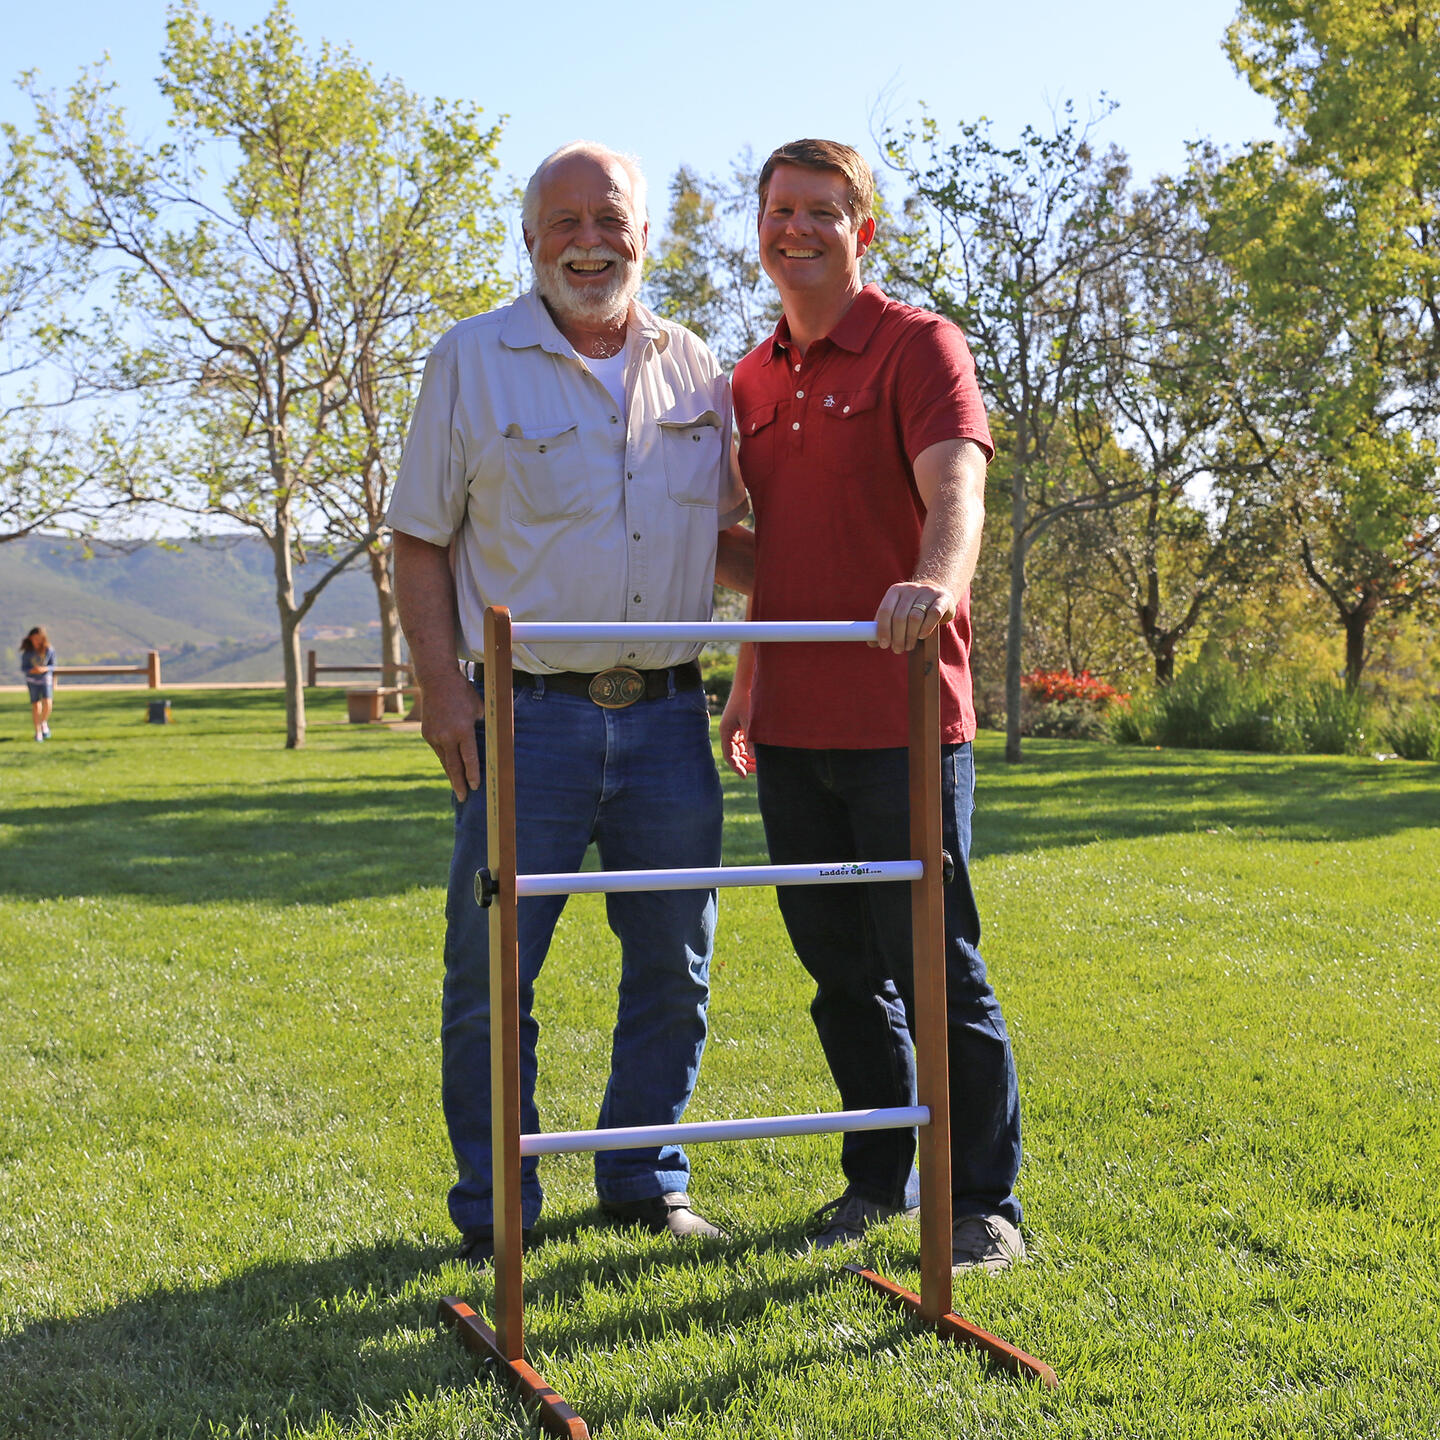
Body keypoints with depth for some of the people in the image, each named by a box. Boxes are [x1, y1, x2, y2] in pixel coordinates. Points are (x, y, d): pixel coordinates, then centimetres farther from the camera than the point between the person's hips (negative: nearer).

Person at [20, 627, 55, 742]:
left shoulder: (49, 650, -11)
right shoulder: (27, 652, -11)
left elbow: (52, 666, -3)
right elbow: (23, 667, -6)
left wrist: (44, 669, -23)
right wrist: (32, 670, -26)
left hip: (46, 678, 0)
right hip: (32, 680, 0)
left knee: (47, 703, -16)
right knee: (35, 705, 2)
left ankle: (44, 723, 13)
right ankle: (38, 731, 15)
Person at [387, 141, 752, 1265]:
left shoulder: (696, 371, 11)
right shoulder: (473, 361, 1)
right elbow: (421, 539, 2)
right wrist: (441, 684, -8)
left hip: (668, 716, 4)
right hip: (528, 715, -3)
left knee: (675, 967, 10)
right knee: (492, 972, 0)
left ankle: (646, 1183, 27)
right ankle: (495, 1214, 16)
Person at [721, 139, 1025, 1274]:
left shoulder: (918, 346, -4)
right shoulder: (752, 382, 17)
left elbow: (956, 487, -22)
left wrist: (933, 582, -42)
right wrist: (745, 693, 21)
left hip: (903, 722, -6)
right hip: (792, 731, 6)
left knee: (936, 967, -1)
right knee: (840, 968, 13)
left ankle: (985, 1202, 11)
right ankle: (880, 1176, 28)